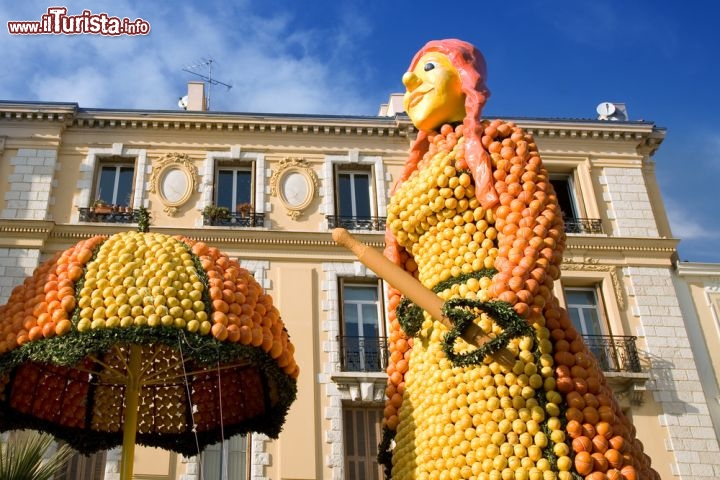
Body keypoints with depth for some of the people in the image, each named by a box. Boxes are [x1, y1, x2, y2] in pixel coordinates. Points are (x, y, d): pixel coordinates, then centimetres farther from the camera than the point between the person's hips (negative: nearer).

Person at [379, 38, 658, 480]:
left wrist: (504, 308, -24)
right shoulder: (413, 183, 29)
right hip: (433, 361, 7)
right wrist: (396, 402, 14)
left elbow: (537, 226, -7)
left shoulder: (493, 139, 12)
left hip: (497, 327, -6)